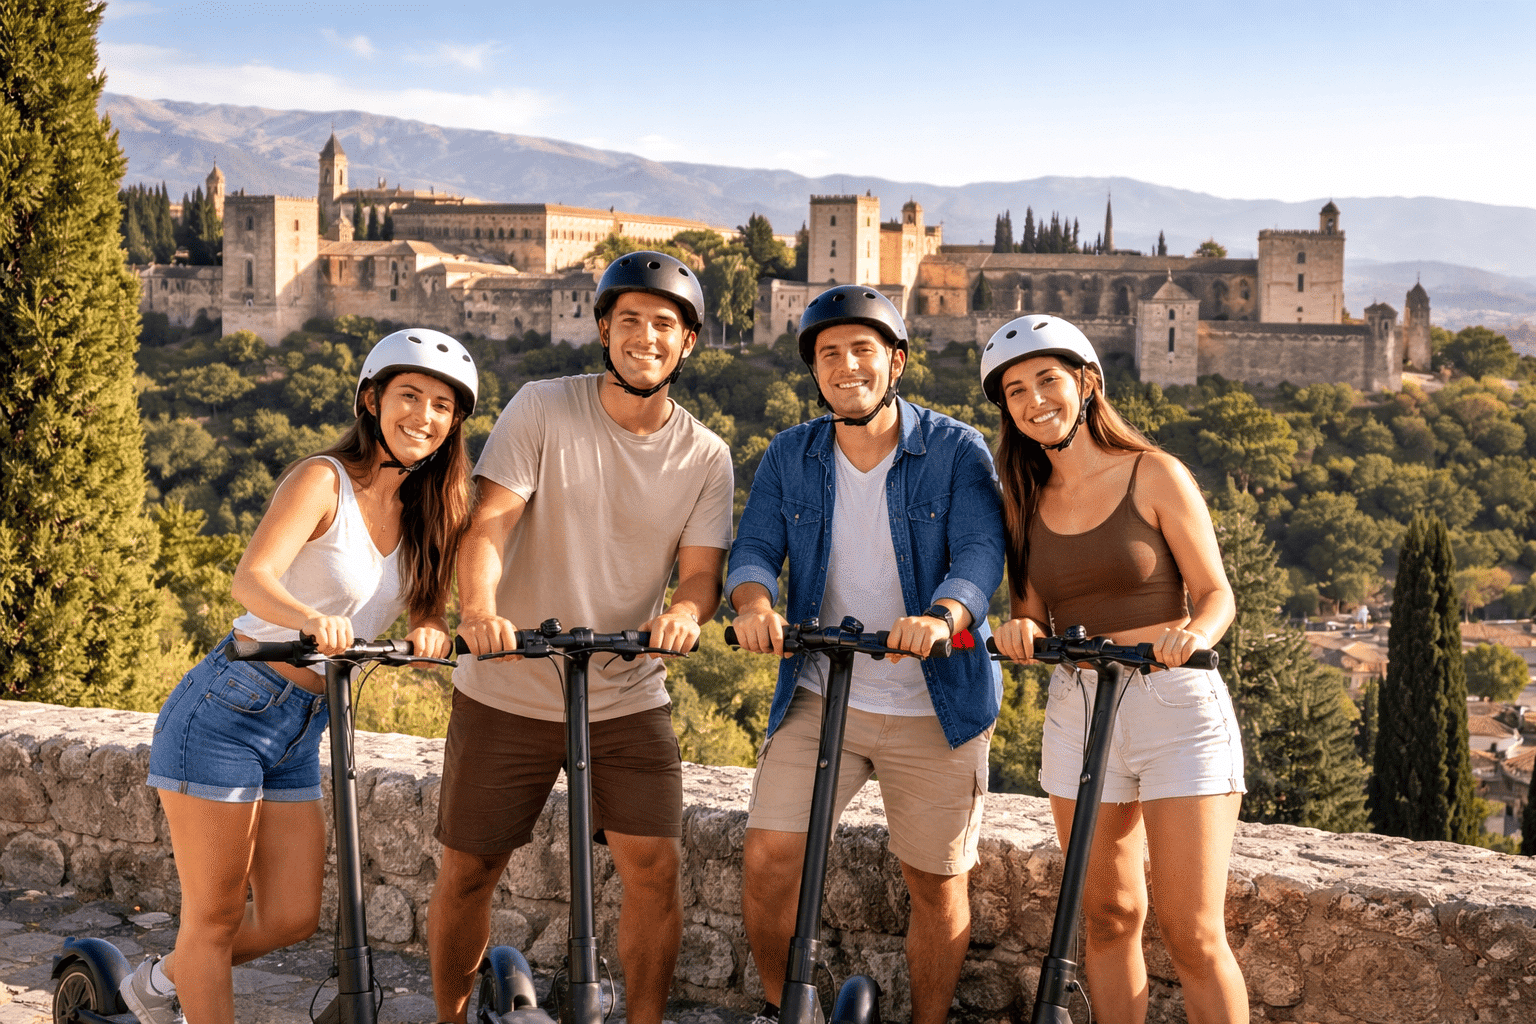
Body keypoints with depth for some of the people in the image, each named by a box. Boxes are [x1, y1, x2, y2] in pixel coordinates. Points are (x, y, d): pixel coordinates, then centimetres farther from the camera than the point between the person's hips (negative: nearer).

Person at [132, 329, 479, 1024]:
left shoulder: (423, 512, 8)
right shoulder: (324, 480, -14)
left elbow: (424, 611, 1)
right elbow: (252, 579, -28)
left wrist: (431, 631, -23)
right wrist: (314, 619, -48)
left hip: (299, 730, 7)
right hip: (226, 712, -7)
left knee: (292, 919, 10)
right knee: (216, 919, 0)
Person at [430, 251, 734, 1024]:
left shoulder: (705, 457, 1)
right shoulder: (542, 410, -5)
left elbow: (701, 570, -5)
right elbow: (490, 522, -14)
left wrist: (684, 611, -29)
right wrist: (481, 610, -33)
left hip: (628, 700, 1)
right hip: (507, 695, -1)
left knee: (655, 866, -9)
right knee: (467, 872, 6)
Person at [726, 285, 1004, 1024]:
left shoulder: (955, 451, -5)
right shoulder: (790, 457, 5)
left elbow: (982, 550, -17)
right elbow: (755, 546, -4)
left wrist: (942, 617, -38)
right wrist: (755, 603, -28)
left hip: (935, 707, -2)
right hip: (819, 699, 2)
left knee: (937, 886, 6)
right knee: (766, 860, -7)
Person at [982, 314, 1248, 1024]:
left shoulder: (1153, 474, -2)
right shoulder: (1027, 501, 11)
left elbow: (1215, 594, -3)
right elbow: (1034, 617, 10)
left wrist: (1194, 633, -25)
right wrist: (1020, 632, -14)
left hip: (1176, 707, -4)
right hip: (1077, 711, 4)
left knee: (1193, 937, -6)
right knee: (1108, 920, 9)